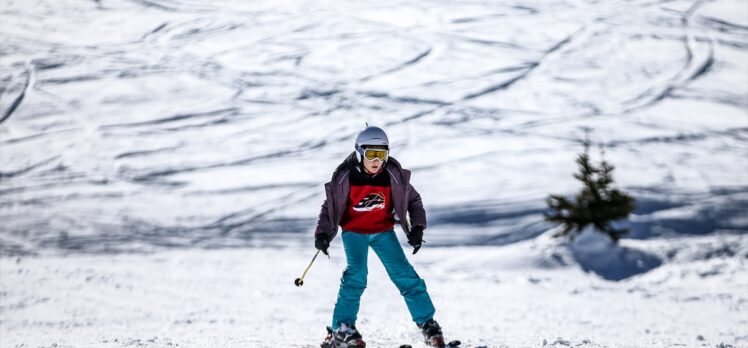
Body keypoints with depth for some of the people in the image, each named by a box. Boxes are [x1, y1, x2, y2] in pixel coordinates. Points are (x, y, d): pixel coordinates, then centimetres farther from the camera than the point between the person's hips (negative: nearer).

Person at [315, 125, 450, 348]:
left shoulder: (394, 175, -14)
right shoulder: (345, 177, -17)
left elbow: (413, 200, 1)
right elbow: (329, 207, -4)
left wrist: (417, 227, -10)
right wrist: (323, 233, -15)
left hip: (383, 231, 2)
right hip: (354, 231, -2)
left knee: (404, 274, -8)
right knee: (356, 274, -21)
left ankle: (428, 324, 2)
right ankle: (341, 329, -12)